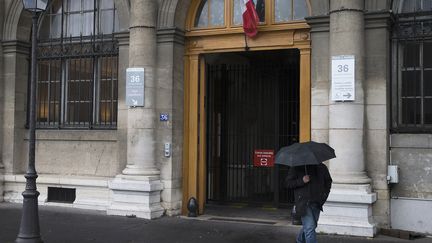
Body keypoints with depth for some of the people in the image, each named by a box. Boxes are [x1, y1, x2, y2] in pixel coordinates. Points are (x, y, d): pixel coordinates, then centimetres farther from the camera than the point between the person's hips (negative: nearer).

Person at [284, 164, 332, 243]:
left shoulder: (322, 167, 8)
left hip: (317, 203, 5)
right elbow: (287, 183, -4)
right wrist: (301, 181, -19)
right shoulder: (296, 168, -3)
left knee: (310, 226, 16)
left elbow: (328, 182, 20)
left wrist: (324, 195, 6)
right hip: (303, 203, -5)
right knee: (309, 227, -12)